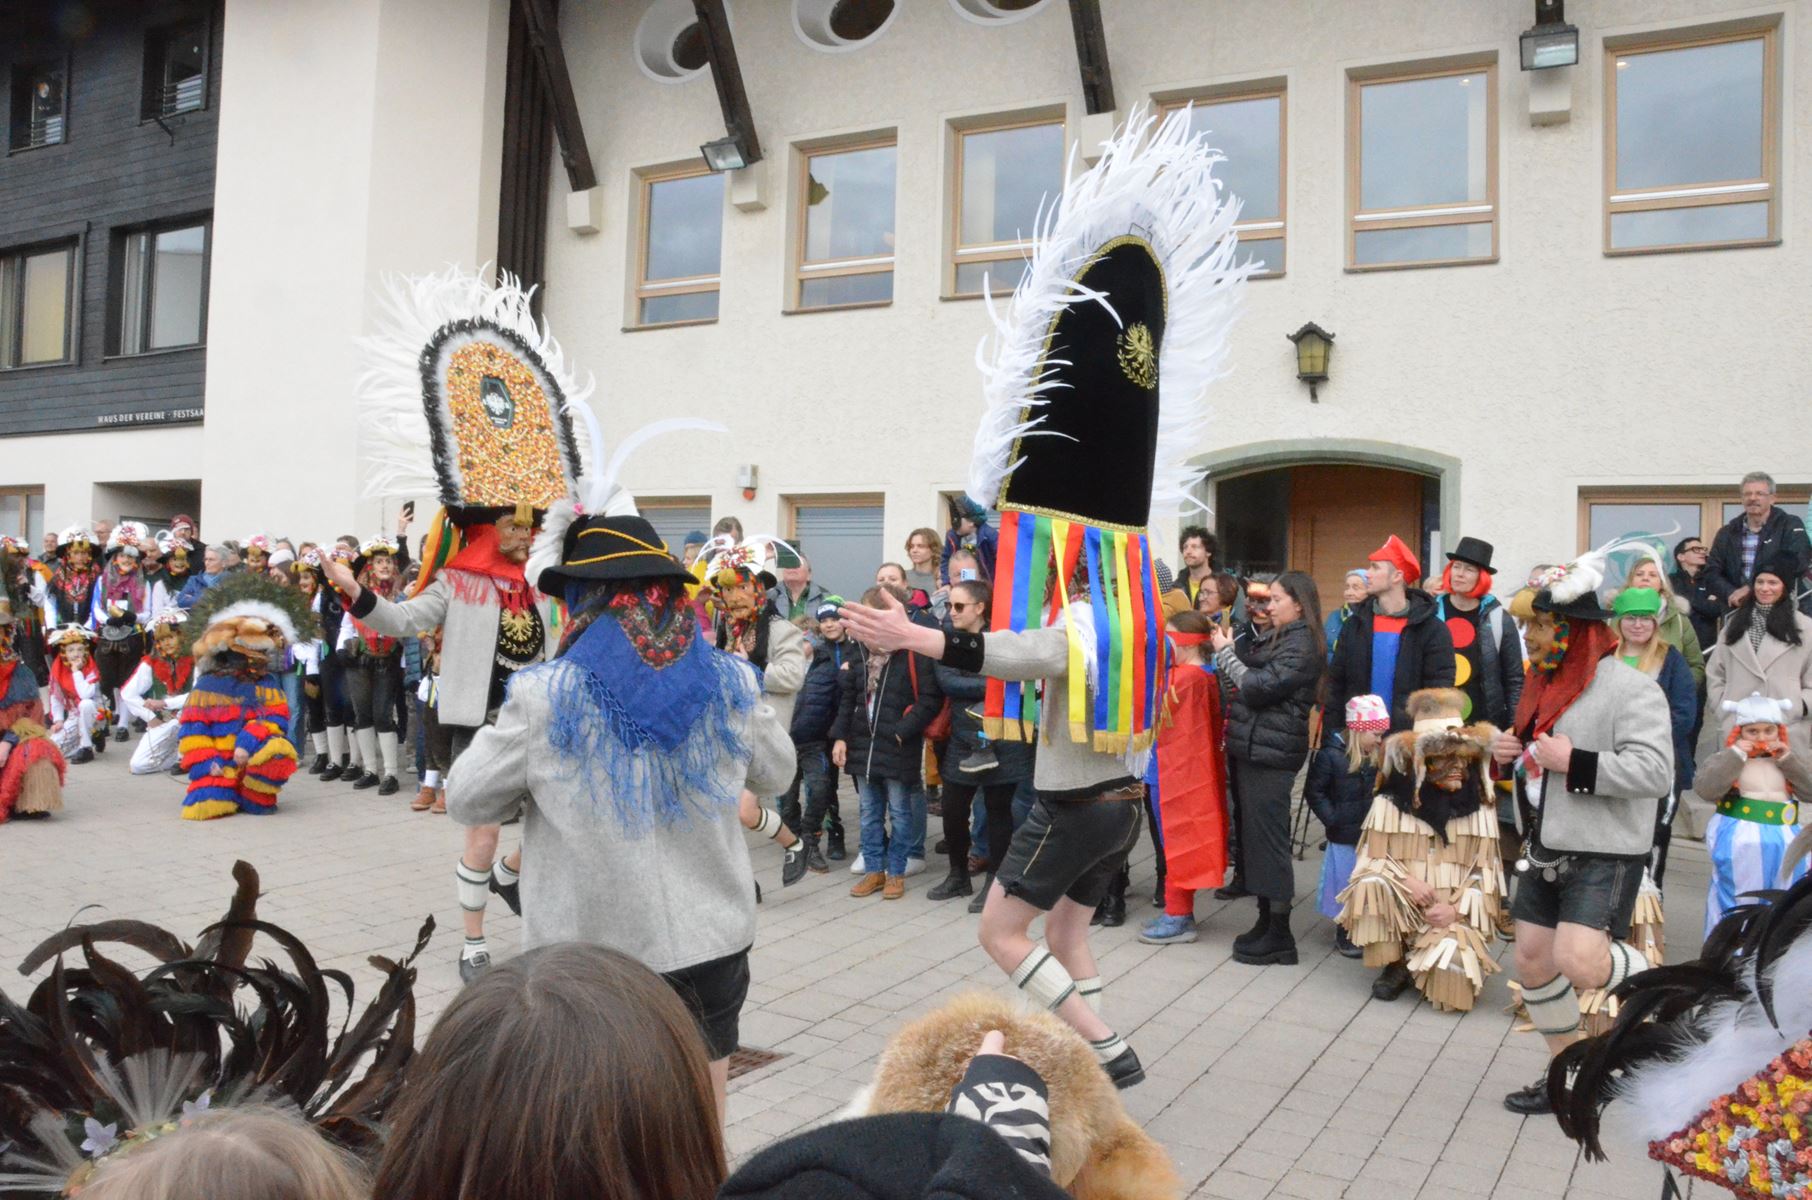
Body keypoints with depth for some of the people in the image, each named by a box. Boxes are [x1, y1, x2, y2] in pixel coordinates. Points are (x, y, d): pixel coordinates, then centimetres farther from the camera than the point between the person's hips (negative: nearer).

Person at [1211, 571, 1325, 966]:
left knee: (1267, 838, -6)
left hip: (1270, 755, -9)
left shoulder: (1302, 645, -12)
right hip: (1250, 748, 9)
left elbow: (1258, 688, -18)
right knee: (1252, 835, 12)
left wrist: (1225, 651, -8)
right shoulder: (1272, 638, 16)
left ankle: (1280, 935, 1)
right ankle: (1266, 921, 22)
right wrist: (1228, 651, 2)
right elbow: (1247, 682, 16)